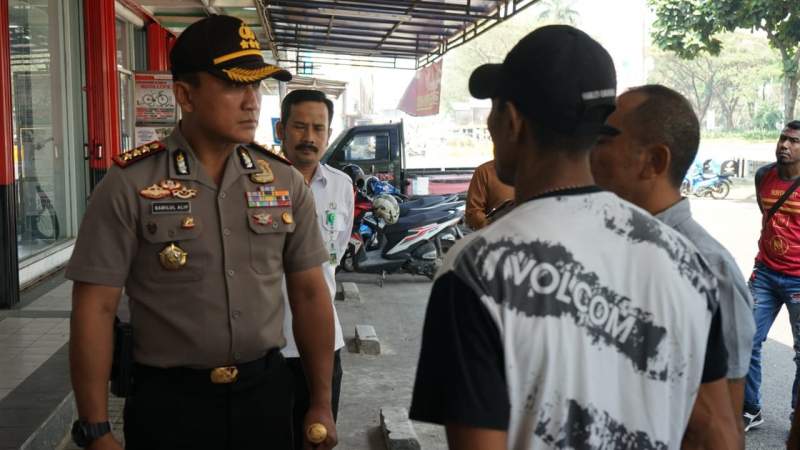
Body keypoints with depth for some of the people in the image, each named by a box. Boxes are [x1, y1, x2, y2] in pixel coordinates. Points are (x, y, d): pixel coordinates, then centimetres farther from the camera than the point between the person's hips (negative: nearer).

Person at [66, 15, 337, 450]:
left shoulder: (285, 181, 0)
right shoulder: (128, 186, -10)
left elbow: (309, 293, 5)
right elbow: (94, 309, -9)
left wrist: (321, 403, 5)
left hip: (266, 392, 3)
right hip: (168, 402, -3)